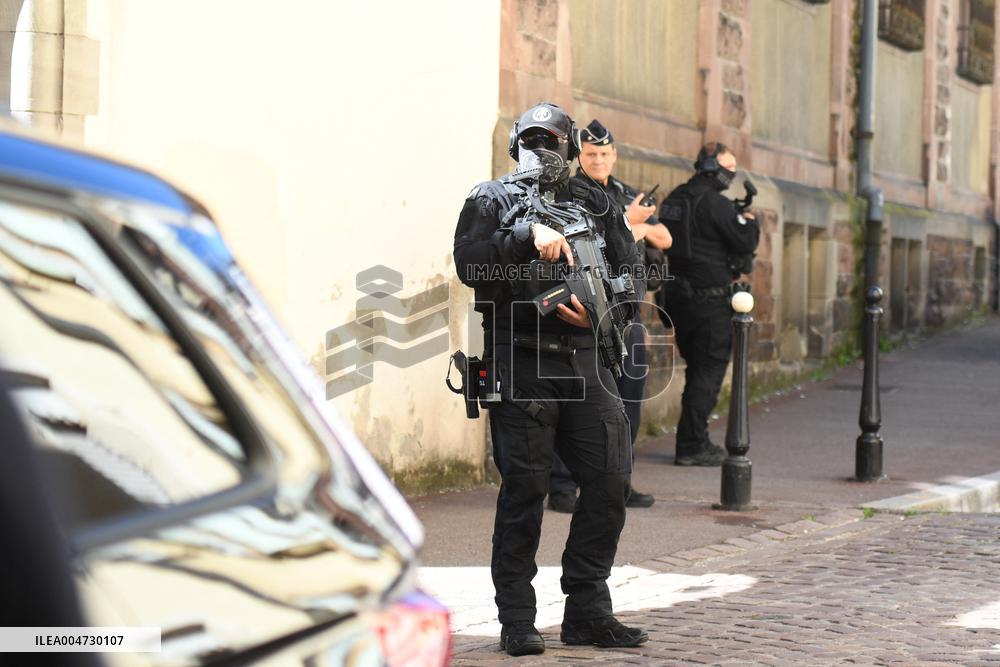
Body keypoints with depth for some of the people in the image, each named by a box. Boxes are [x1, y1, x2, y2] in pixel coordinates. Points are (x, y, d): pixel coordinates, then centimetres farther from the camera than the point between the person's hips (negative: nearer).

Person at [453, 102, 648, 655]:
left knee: (610, 480, 1)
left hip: (583, 360, 4)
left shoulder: (596, 206, 17)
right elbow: (468, 263, -10)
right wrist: (529, 235, -21)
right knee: (524, 490, -4)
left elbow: (633, 276, 13)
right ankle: (517, 621, 5)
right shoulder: (492, 200, 6)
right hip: (520, 362, -4)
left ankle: (588, 612, 13)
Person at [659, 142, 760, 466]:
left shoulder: (673, 200, 13)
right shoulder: (715, 203, -15)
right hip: (710, 299, -9)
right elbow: (746, 242, -16)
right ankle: (692, 446, -3)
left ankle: (694, 442, 22)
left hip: (678, 296, 9)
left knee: (697, 369, 17)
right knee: (709, 370, -3)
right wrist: (750, 222, 5)